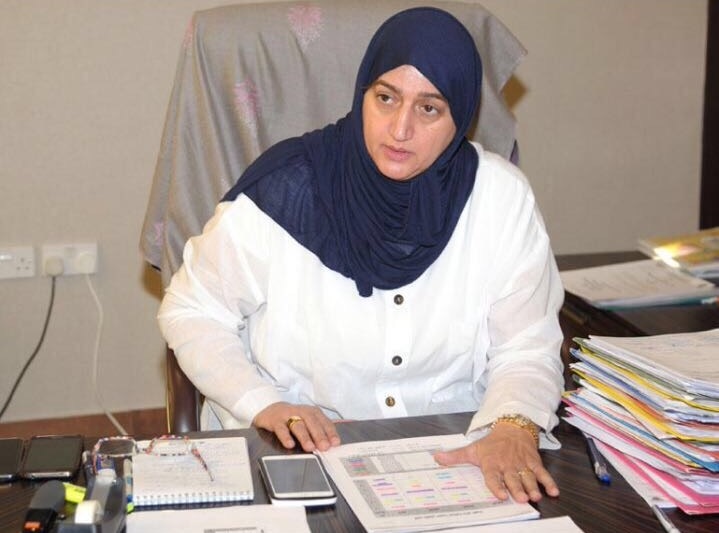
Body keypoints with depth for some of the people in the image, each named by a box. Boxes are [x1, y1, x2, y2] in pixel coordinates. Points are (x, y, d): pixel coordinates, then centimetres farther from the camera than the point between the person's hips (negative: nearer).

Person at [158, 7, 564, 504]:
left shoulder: (502, 197, -7)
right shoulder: (286, 191, -11)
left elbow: (526, 349, -3)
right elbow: (191, 311, 0)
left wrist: (514, 426, -24)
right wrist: (264, 405, -15)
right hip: (295, 458, -2)